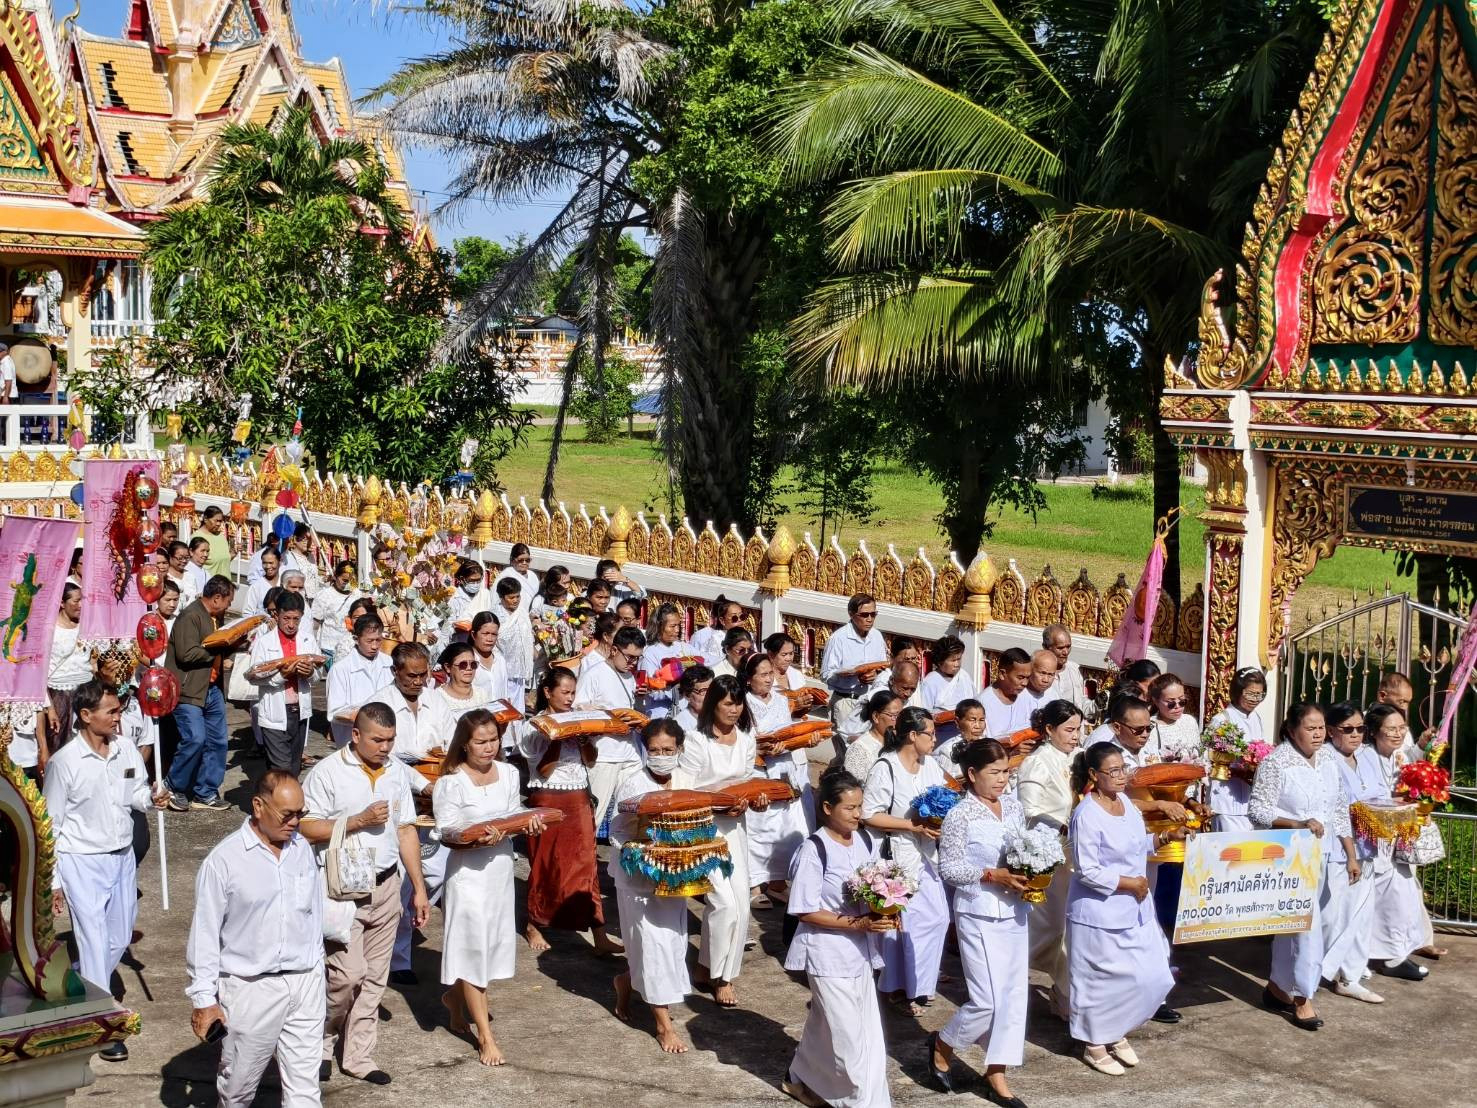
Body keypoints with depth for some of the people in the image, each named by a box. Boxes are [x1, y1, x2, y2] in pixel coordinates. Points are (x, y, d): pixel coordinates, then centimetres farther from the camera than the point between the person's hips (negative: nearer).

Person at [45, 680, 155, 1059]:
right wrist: (50, 881, -6)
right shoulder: (64, 762, -15)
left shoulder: (126, 749, -3)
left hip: (122, 856, 5)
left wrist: (151, 799, -14)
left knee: (119, 938, 16)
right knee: (95, 941, -3)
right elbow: (50, 825, -8)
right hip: (82, 861, -5)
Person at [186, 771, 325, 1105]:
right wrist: (203, 999, -7)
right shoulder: (224, 860, -11)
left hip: (305, 983, 4)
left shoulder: (302, 849, 5)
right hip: (251, 988, -4)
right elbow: (205, 934, -8)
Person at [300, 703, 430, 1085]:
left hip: (386, 885, 5)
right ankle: (321, 1042, 15)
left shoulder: (398, 771, 7)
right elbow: (306, 829, -14)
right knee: (348, 974, -10)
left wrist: (419, 889, 10)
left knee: (374, 977, 9)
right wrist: (360, 820, -19)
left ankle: (359, 1056, 20)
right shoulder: (328, 772, -9)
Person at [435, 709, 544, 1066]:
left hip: (501, 866, 6)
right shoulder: (451, 782, -13)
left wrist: (529, 825, -11)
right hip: (468, 870, -6)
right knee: (473, 946, -2)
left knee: (491, 941, 15)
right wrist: (477, 838, -31)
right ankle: (485, 1037, 3)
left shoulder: (508, 773, 4)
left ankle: (454, 996, 43)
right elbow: (447, 833, -13)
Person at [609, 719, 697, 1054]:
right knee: (655, 944, -2)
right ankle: (664, 1024, 10)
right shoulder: (632, 787, -15)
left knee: (673, 940, 12)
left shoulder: (685, 780, 0)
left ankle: (626, 981, 41)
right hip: (640, 876, -6)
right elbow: (618, 835, -13)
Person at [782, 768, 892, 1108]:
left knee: (826, 1025, 20)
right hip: (828, 952, -7)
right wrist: (856, 924, -22)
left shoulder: (866, 841, 2)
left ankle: (802, 1079, 40)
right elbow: (805, 911, -17)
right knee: (849, 1033, -2)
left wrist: (885, 914, -8)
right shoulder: (813, 850, -18)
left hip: (859, 949, 7)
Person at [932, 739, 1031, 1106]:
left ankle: (996, 1076, 19)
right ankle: (943, 1044, 21)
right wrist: (992, 875, -21)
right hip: (979, 916, -6)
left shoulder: (1014, 807, 5)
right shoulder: (960, 815, -13)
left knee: (1014, 995, 8)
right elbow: (948, 868, -12)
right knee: (988, 1000, -6)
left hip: (1015, 913, 7)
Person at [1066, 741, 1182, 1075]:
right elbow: (1087, 871, -22)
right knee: (1101, 981, 4)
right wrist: (1129, 883, -18)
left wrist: (1165, 837, 6)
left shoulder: (1124, 801, 4)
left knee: (1149, 976, 12)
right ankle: (1095, 1045, 22)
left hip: (1133, 910, 8)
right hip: (1100, 914, -8)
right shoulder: (1087, 816, -22)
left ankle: (1116, 1033, 31)